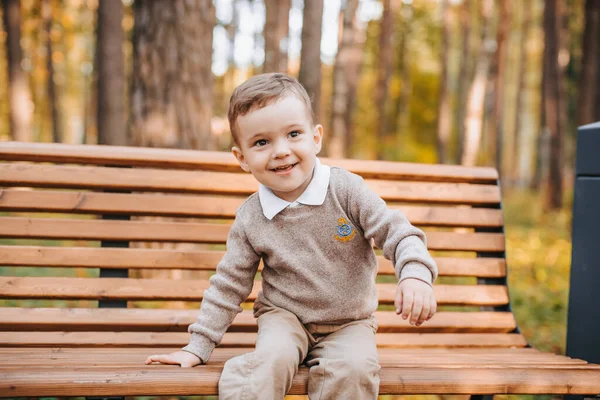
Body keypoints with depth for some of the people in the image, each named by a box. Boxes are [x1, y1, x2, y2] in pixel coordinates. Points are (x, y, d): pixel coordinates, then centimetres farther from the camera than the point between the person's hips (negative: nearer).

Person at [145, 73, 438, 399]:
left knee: (352, 370, -28)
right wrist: (198, 347, 0)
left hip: (348, 322, 0)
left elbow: (396, 232, -12)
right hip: (284, 316, 0)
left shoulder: (346, 189, -12)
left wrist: (415, 274, -32)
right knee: (272, 360, -30)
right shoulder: (250, 218, -6)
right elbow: (229, 285, 2)